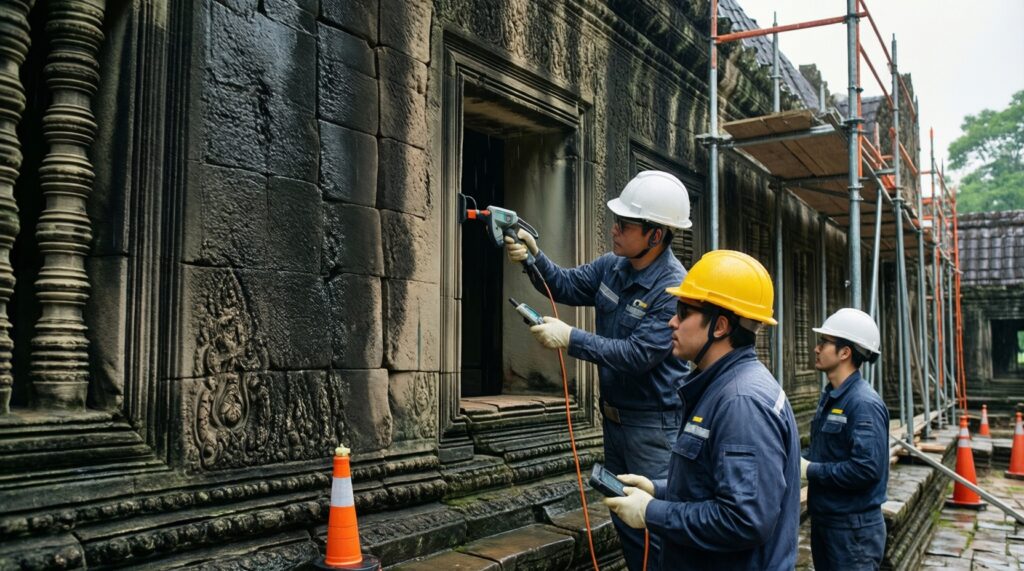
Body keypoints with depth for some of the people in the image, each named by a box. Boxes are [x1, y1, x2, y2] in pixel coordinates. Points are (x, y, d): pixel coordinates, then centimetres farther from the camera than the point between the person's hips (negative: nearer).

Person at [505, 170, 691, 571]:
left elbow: (637, 355, -27)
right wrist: (532, 255, -10)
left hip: (654, 425, -8)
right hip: (614, 416, 8)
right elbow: (565, 286, 8)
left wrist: (570, 338, -27)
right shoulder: (611, 266, 0)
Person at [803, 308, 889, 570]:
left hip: (854, 528, -9)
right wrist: (799, 458, 0)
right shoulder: (829, 396, 8)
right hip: (823, 519, 9)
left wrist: (809, 470, -20)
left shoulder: (864, 403, -20)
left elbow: (867, 468, -28)